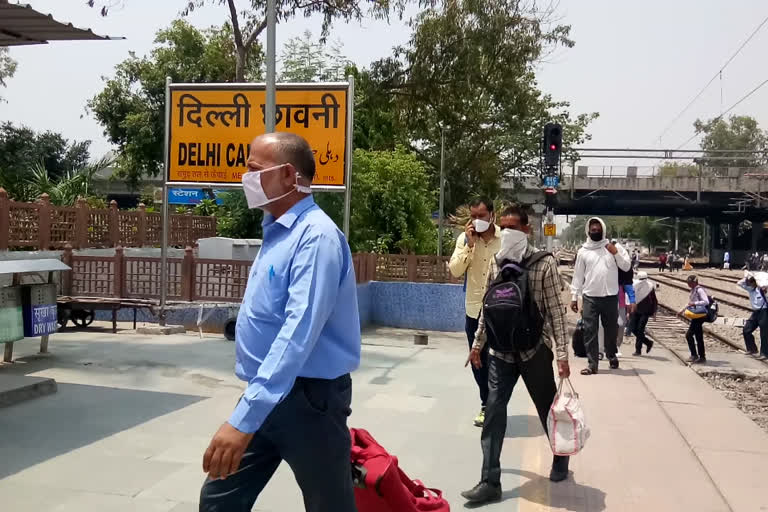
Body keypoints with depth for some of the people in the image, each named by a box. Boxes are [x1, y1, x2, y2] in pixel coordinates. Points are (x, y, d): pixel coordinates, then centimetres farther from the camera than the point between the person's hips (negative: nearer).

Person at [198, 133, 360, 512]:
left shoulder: (316, 236, -21)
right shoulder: (276, 231, 9)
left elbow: (299, 333, -31)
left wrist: (244, 418, -35)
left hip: (308, 398, -8)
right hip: (265, 395, 9)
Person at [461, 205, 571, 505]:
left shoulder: (544, 264, -11)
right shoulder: (496, 263, 3)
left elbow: (556, 311, -11)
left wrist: (562, 353, -14)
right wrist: (478, 343, 13)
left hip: (534, 350, -3)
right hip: (501, 351, 4)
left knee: (548, 409, 14)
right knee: (493, 413, -3)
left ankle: (560, 459, 41)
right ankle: (490, 482, 2)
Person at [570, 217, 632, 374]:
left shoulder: (614, 247, 5)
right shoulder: (583, 251, 5)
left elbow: (626, 267, 1)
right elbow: (578, 276, 6)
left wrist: (616, 253, -13)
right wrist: (574, 296, 3)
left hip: (611, 296, 1)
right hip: (590, 297, 0)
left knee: (611, 329, 13)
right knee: (589, 331, -4)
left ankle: (611, 356, 36)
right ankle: (592, 364, 1)